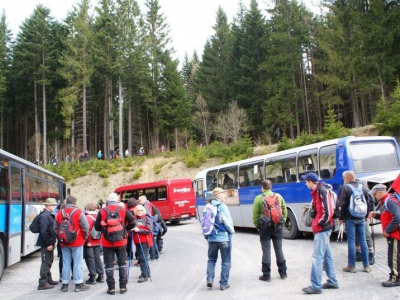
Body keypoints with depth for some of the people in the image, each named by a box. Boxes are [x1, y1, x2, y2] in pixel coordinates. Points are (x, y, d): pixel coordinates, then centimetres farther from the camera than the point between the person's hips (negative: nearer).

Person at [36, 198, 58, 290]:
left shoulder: (49, 215, 13)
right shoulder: (44, 216, -18)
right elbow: (44, 231, -25)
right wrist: (48, 244, -22)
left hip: (50, 243, 10)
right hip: (46, 244, -10)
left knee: (49, 262, 19)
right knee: (46, 262, -5)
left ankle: (49, 280, 30)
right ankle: (43, 283, 1)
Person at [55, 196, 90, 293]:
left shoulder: (59, 213, 3)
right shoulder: (79, 212, -10)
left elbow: (56, 228, 10)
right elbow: (85, 227, -11)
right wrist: (85, 237, 5)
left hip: (64, 242, 4)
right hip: (77, 242, -4)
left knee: (66, 264, 11)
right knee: (77, 263, 2)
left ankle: (65, 284, 16)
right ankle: (79, 284, 6)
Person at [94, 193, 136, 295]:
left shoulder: (102, 211, -4)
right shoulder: (122, 210, -3)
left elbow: (97, 227, -1)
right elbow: (132, 222, -7)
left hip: (107, 242, 0)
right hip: (120, 241, 1)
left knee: (109, 265, 8)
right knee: (122, 263, 13)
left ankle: (111, 288, 10)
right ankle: (123, 286, 14)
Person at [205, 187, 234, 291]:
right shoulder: (222, 206, -10)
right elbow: (229, 222, -12)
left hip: (211, 238, 5)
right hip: (224, 237, -4)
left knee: (211, 259, 21)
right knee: (225, 261, 8)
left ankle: (210, 279, 7)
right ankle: (223, 283, 10)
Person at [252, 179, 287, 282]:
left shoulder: (258, 198, -6)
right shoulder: (278, 196, 4)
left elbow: (255, 214, -6)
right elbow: (284, 211, 8)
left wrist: (257, 226, 6)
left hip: (264, 227, -3)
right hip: (277, 226, 3)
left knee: (266, 251, 1)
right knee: (279, 249, 12)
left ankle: (266, 275, 5)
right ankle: (283, 273, 19)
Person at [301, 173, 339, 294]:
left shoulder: (321, 190, -16)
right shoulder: (317, 191, 15)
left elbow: (328, 210, -22)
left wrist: (320, 223, -13)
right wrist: (317, 223, 10)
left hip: (322, 228, -10)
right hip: (322, 228, 10)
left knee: (317, 257, -9)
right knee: (327, 255, 16)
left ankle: (316, 286, -6)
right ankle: (332, 282, 25)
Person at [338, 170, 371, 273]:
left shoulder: (344, 187, -9)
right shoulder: (363, 187, 8)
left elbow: (342, 204, -12)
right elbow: (367, 202, 10)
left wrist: (341, 217, -4)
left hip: (350, 218, -5)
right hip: (361, 218, 5)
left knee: (351, 241, -2)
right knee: (363, 241, 9)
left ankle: (351, 266, 2)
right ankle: (366, 265, 13)